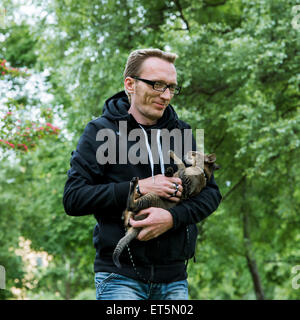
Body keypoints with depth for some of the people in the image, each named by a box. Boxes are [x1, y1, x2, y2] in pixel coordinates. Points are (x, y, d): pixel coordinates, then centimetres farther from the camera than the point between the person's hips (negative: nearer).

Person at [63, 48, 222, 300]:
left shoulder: (180, 132, 12)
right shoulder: (101, 132, 0)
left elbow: (211, 192, 7)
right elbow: (73, 198, -8)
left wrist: (173, 217, -13)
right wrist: (138, 188, -14)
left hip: (174, 278, 4)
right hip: (121, 277, -4)